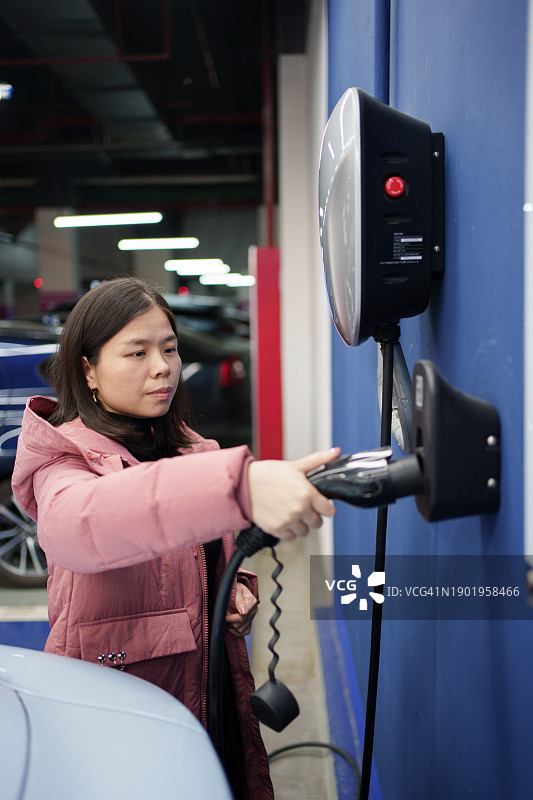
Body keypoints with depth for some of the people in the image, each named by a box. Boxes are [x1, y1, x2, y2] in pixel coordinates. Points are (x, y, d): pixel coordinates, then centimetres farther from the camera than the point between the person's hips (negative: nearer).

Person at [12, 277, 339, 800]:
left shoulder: (191, 451, 8)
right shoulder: (65, 458, -15)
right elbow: (74, 522, -41)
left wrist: (238, 587, -2)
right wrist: (241, 484, -55)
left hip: (213, 690, 6)